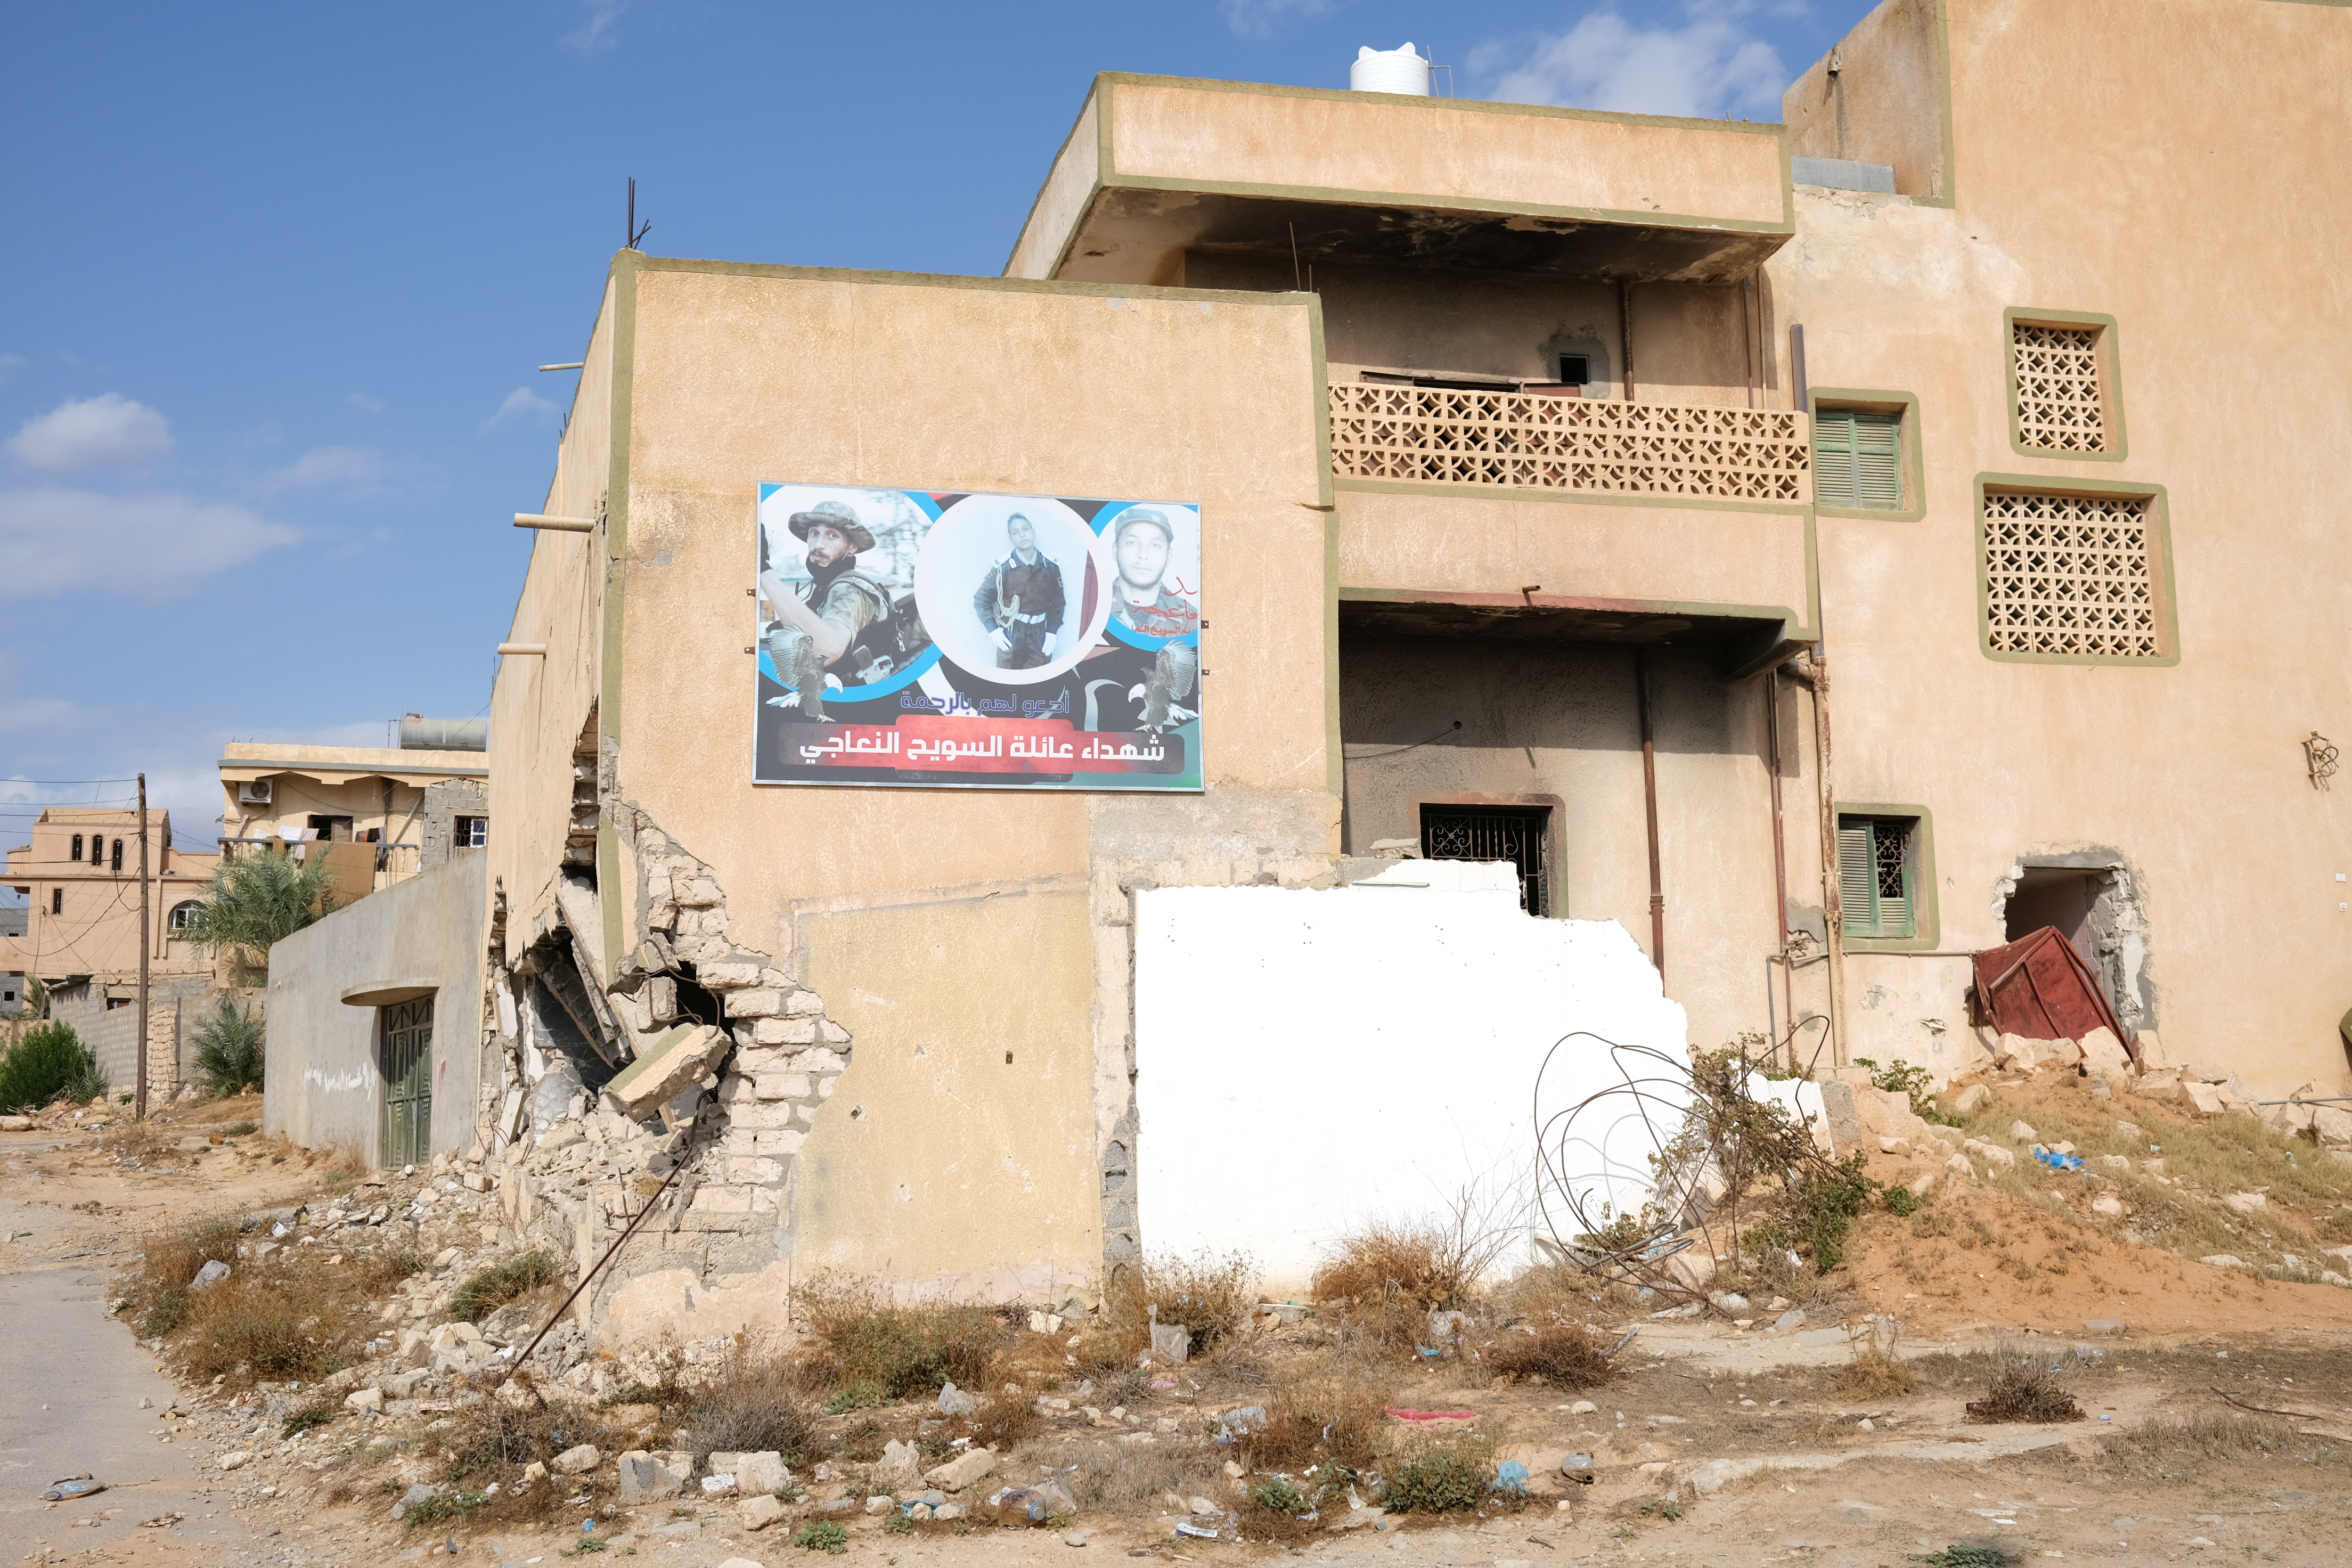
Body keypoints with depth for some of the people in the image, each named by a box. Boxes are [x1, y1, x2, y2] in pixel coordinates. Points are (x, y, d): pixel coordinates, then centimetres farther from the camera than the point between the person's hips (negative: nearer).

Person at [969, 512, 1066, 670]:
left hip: (1039, 635, 3)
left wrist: (1052, 632, -2)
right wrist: (993, 630, -11)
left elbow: (1058, 602, 6)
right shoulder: (1002, 568, -10)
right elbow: (981, 600, -4)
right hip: (1010, 635, -3)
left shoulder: (1050, 567, -1)